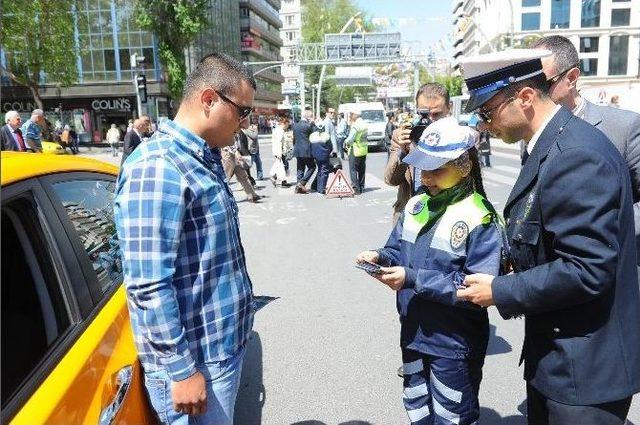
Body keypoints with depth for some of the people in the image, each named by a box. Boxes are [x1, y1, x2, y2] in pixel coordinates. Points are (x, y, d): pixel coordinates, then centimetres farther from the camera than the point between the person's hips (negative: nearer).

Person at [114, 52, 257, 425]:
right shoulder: (157, 168, -23)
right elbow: (148, 286, -25)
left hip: (226, 344, 9)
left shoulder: (206, 159, 8)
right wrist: (181, 370, -20)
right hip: (196, 359, -9)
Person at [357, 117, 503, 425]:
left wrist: (413, 280, -28)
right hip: (413, 334, 6)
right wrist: (380, 257, -12)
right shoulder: (415, 205, 2)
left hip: (453, 344, -6)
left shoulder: (480, 219, -19)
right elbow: (399, 251, 11)